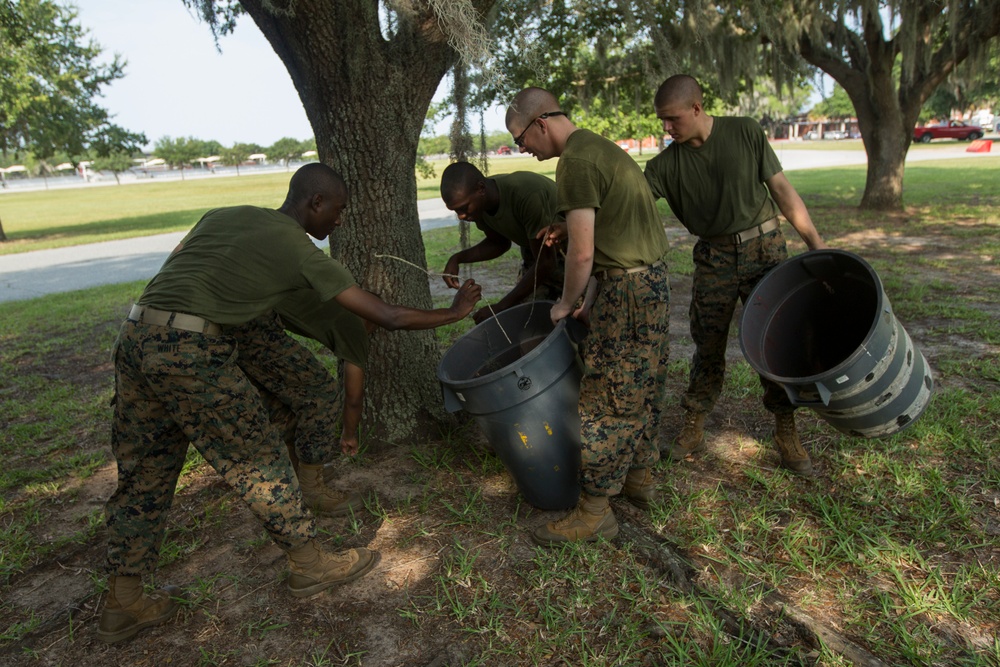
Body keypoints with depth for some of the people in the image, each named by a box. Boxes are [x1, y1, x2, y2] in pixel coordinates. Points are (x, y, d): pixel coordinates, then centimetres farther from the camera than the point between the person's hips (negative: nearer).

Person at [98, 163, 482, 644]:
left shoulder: (221, 215, 17)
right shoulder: (302, 252, -2)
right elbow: (387, 317, -2)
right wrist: (455, 312, 11)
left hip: (134, 338, 8)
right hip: (191, 353, -8)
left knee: (142, 476, 17)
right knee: (257, 461, 7)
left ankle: (123, 604, 30)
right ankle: (309, 565, 24)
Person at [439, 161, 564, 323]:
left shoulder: (526, 195, -36)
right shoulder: (480, 205, -13)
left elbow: (546, 262, -30)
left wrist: (500, 308, -27)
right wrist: (457, 259, -10)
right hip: (536, 255, 7)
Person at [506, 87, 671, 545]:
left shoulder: (575, 163, -16)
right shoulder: (598, 146, 15)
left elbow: (582, 254, -19)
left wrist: (567, 303, -5)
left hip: (626, 290, -10)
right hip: (653, 279, 10)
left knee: (604, 400, -3)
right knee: (641, 389, 19)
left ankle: (594, 512, 9)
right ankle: (640, 478, 34)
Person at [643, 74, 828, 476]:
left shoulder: (746, 133, -8)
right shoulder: (667, 164, -6)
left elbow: (780, 188, -3)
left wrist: (814, 241, -6)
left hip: (764, 247, -1)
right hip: (714, 258, 1)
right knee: (708, 346, 6)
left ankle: (786, 434, 17)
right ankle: (693, 429, 19)